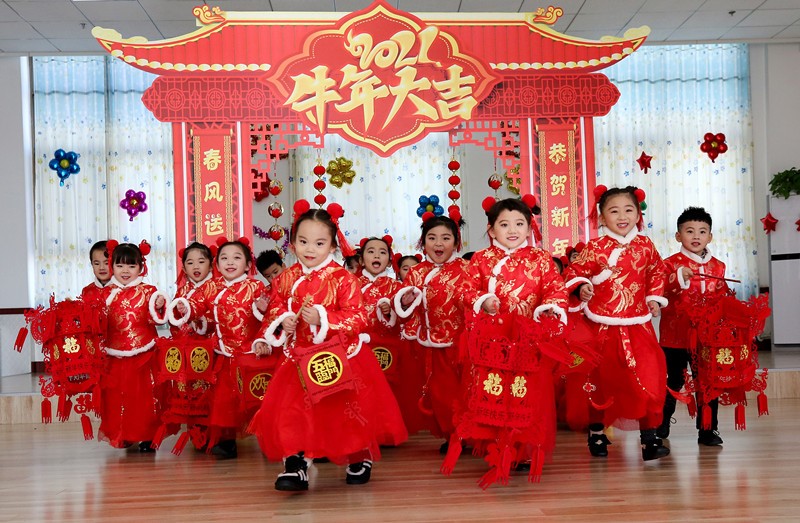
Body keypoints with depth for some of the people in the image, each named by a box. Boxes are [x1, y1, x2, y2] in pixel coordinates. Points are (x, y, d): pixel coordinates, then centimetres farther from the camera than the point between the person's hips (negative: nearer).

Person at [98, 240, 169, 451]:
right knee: (115, 396, 7)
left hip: (143, 355, -3)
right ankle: (121, 435, 22)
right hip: (114, 356, 3)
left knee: (144, 395, 2)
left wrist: (159, 307, -25)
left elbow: (156, 319, -7)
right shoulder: (106, 293, 7)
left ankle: (146, 436, 13)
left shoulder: (147, 291, -1)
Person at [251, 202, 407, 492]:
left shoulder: (343, 279, -11)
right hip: (300, 359, 3)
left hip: (339, 359, -3)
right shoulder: (285, 279, 2)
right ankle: (296, 464, 0)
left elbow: (357, 318, -16)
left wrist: (322, 319, -25)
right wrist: (280, 324, -11)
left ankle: (360, 459, 30)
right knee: (290, 410, -6)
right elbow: (274, 312, 11)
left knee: (349, 410, 7)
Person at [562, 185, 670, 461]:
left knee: (648, 377, -4)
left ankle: (649, 435, 8)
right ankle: (596, 431, 28)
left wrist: (654, 298, 9)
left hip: (638, 325, 2)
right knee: (601, 379, 10)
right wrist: (582, 287, -19)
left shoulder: (645, 245, 4)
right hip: (603, 326, -2)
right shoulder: (595, 247, -7)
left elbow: (657, 272, 19)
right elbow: (574, 271, 0)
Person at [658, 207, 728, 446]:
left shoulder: (717, 267, 8)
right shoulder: (672, 264, -5)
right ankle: (661, 424, 27)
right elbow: (660, 293, -19)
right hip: (676, 335, -3)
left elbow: (722, 299, 15)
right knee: (673, 382, 9)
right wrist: (679, 279, -33)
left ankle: (708, 430, 16)